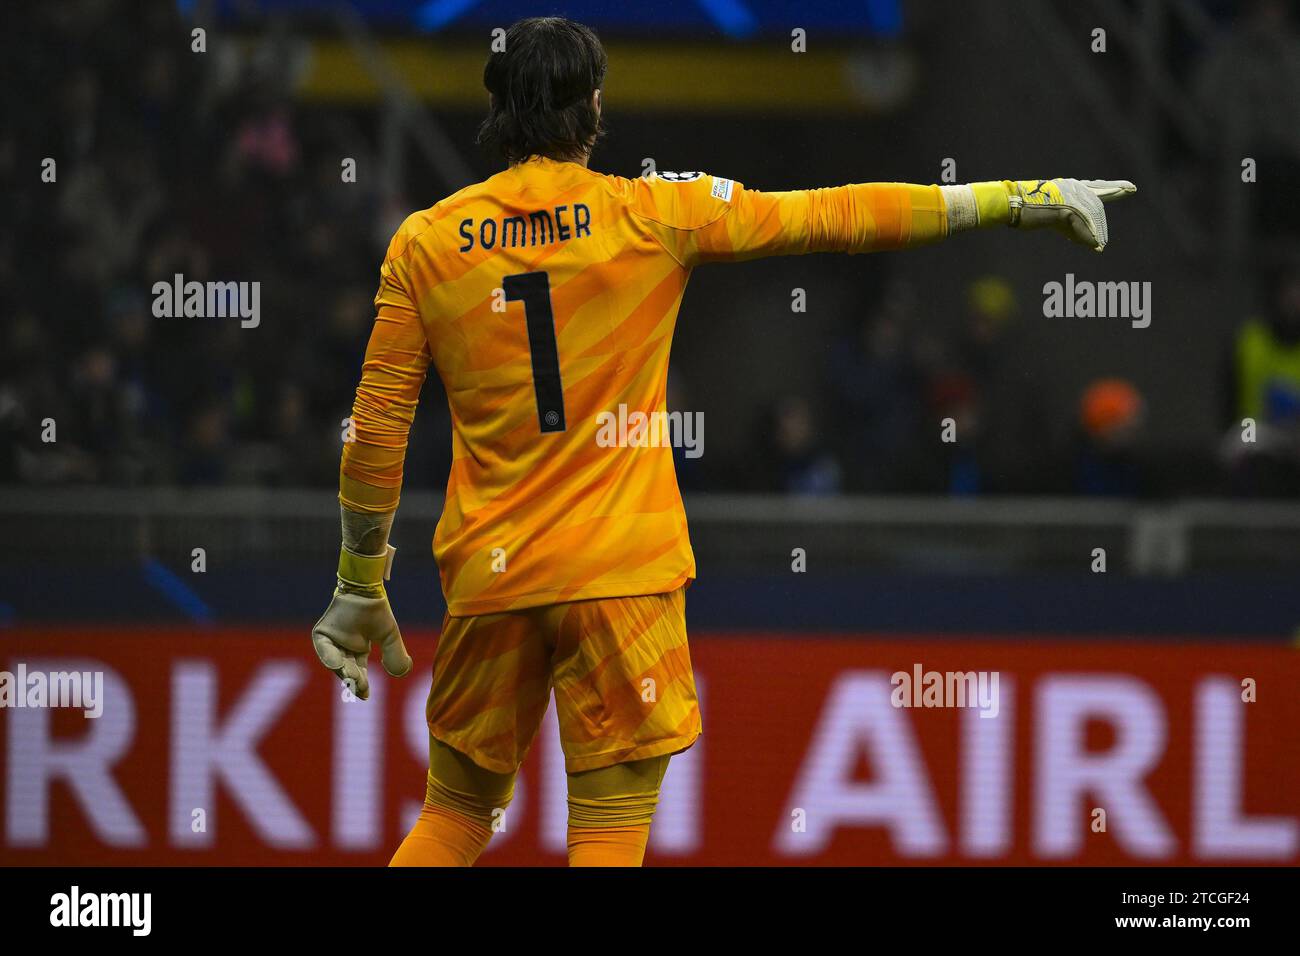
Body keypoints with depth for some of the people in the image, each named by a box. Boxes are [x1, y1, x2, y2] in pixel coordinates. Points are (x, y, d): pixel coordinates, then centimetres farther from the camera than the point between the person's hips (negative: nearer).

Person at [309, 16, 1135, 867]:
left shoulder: (424, 244, 2)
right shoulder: (654, 213, -4)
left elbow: (376, 428, 4)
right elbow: (838, 217, -1)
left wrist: (360, 584, 14)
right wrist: (1013, 201, 5)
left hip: (487, 574, 3)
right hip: (620, 572, -3)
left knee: (455, 818, 16)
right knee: (609, 837, 0)